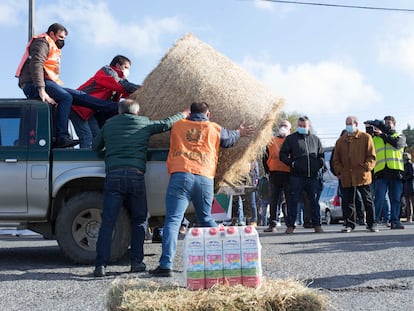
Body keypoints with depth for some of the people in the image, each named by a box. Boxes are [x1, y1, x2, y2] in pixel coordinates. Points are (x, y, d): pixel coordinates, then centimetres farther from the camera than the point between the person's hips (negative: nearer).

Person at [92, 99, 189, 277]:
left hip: (113, 174, 1)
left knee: (107, 222, -1)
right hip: (136, 175, -1)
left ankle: (100, 265, -9)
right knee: (139, 220, 13)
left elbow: (95, 146, 26)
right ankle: (136, 262, 7)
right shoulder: (144, 123, 12)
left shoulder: (109, 125, 17)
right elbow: (166, 124, 20)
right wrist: (182, 115, 37)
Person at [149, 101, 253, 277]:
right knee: (206, 220, 20)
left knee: (172, 221, -6)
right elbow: (229, 139, 36)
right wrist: (240, 133, 59)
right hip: (205, 179, 2)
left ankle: (165, 266, -15)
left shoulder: (178, 126, 18)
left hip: (180, 177, -2)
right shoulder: (214, 129, 17)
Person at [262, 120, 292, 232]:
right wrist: (268, 171, 7)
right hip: (274, 174, 1)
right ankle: (272, 224, 7)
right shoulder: (272, 142, 12)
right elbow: (265, 158, 12)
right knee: (274, 200, 6)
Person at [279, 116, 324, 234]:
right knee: (293, 201, -2)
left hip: (313, 176, 3)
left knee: (314, 201, 6)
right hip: (296, 176, -3)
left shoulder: (315, 139, 15)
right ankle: (290, 225, 4)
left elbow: (321, 155, 21)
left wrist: (319, 165, 3)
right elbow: (282, 154, 4)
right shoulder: (291, 138, 6)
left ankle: (317, 225, 15)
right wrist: (291, 163, -10)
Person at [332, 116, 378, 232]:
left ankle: (371, 224, 13)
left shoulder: (366, 138, 4)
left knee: (367, 201, 4)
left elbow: (371, 156, 1)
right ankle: (349, 224, 13)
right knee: (347, 202, 5)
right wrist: (339, 172, 2)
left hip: (362, 176, -3)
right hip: (346, 178, 3)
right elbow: (336, 160, 15)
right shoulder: (340, 141, 13)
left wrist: (366, 168, -10)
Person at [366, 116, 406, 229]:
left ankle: (395, 221, 6)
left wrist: (382, 134, -5)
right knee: (379, 198, -8)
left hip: (395, 171, 0)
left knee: (396, 198, 1)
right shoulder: (375, 138, 21)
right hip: (381, 172, 0)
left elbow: (397, 143, -5)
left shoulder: (400, 136, 17)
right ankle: (374, 220, -8)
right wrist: (369, 132, 1)